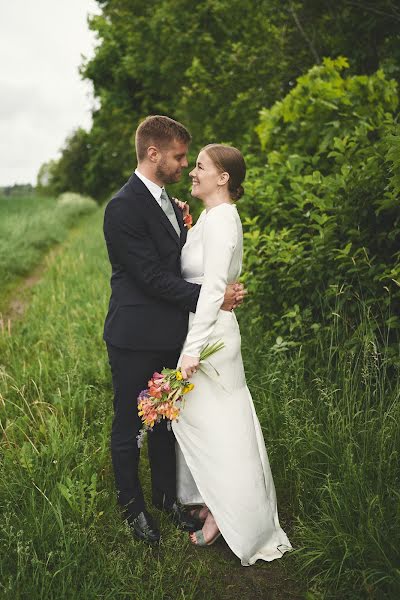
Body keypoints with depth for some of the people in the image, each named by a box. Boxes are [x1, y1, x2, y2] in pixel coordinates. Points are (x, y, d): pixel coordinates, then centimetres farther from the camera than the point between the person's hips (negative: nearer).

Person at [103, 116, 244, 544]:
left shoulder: (167, 201, 11)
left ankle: (166, 496, 38)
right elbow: (152, 276, -21)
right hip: (135, 340, -8)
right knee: (128, 427, 11)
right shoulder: (123, 207, -18)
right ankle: (133, 507, 29)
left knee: (167, 421, 20)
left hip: (169, 336, 8)